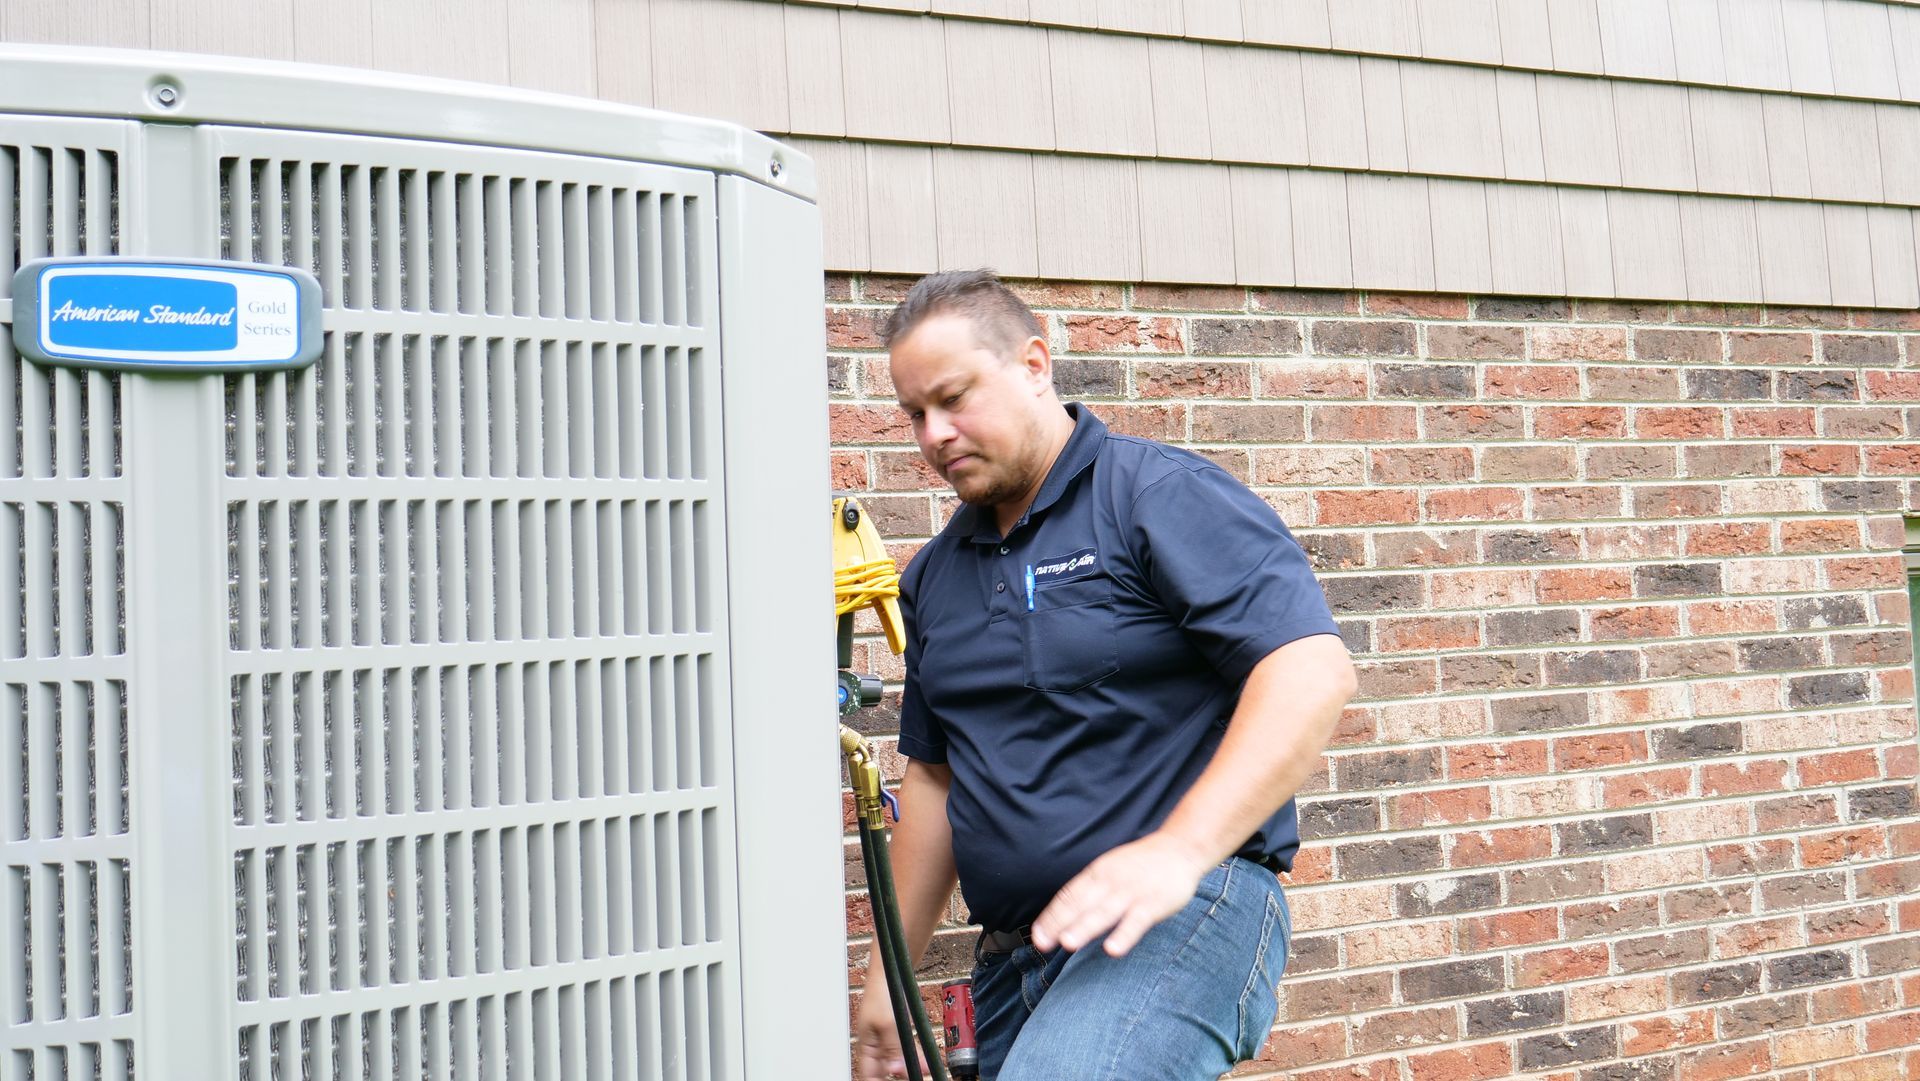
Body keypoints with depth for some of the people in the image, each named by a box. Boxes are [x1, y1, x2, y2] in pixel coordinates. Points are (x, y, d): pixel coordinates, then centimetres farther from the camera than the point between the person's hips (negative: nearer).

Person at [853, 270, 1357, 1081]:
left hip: (1180, 918, -7)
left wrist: (1177, 851, -27)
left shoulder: (1163, 496, -5)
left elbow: (1312, 671, -17)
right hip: (1015, 956, 7)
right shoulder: (934, 574, 16)